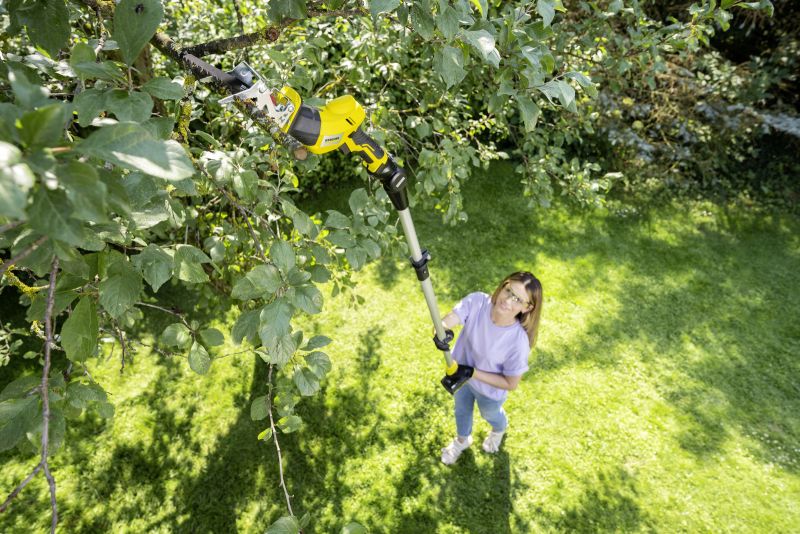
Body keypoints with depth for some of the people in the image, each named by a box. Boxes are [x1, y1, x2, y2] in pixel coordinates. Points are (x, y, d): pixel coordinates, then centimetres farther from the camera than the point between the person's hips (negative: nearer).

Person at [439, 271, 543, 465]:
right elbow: (446, 321, -38)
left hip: (489, 390, -3)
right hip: (460, 372, 3)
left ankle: (499, 429, 72)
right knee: (461, 409, 33)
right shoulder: (476, 301, -32)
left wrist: (473, 373, -32)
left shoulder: (518, 341, -38)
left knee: (490, 415, 33)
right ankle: (462, 439, 68)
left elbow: (511, 383, -25)